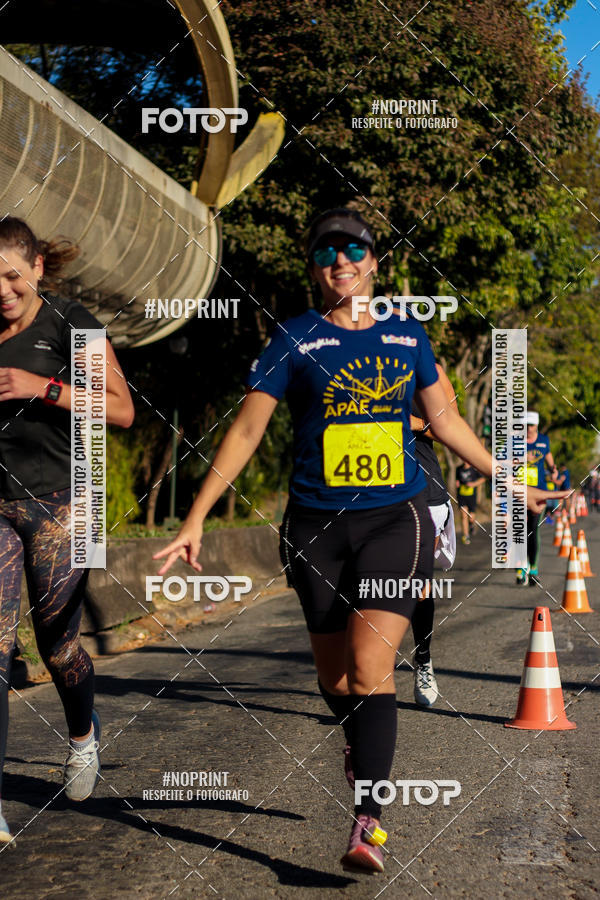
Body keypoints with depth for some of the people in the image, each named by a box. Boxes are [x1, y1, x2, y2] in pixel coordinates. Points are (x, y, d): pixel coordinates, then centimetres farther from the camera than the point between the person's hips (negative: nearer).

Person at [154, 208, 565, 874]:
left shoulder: (406, 335, 7)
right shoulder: (295, 340, -1)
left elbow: (445, 419, 19)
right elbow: (246, 429, -1)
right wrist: (195, 520, -5)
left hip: (396, 519, 0)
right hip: (317, 525, 0)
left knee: (370, 667, -15)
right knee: (334, 677, 9)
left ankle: (367, 825, -15)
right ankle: (363, 747, 42)